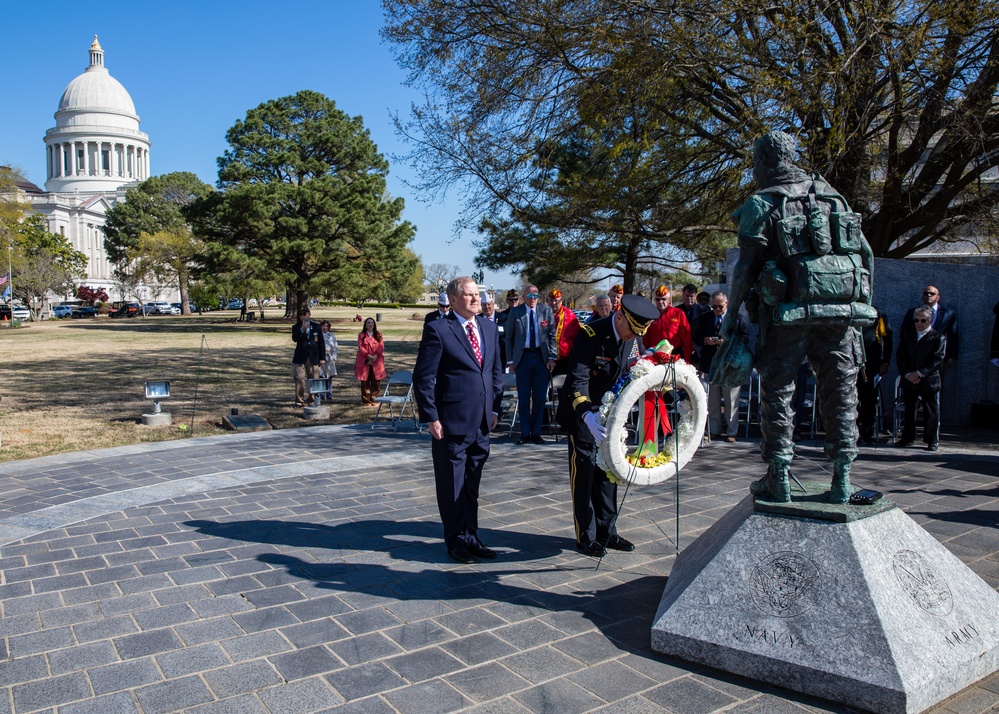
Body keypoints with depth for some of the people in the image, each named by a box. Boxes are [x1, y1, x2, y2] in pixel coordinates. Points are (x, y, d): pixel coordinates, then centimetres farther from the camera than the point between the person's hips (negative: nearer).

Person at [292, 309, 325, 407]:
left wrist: (322, 358, 4)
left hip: (313, 358, 1)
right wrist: (302, 330, -25)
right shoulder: (296, 327, 4)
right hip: (300, 358, -1)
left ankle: (311, 399, 14)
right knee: (299, 379, -2)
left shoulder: (316, 327, 7)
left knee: (313, 379, 3)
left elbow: (321, 343, 8)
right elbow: (294, 339, -15)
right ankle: (299, 400, 7)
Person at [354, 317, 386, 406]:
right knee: (365, 382, 0)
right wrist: (368, 356, -16)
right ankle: (366, 401, 6)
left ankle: (374, 399, 5)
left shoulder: (378, 335, 12)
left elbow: (381, 346, 2)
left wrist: (375, 356, -14)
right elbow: (360, 347, -3)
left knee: (375, 382, -1)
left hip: (376, 361, 1)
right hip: (364, 362, -1)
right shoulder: (361, 335, 7)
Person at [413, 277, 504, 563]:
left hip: (482, 422, 6)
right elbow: (423, 377, -10)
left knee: (472, 485, 16)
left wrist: (495, 408, 9)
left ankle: (471, 537, 29)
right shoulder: (438, 330, -10)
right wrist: (431, 417, -13)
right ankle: (456, 540, 23)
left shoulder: (489, 328, 10)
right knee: (452, 485, 8)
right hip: (452, 422, -6)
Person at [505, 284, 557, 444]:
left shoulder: (546, 311, 4)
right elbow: (509, 337, 5)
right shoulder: (515, 312, 1)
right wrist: (510, 360, 1)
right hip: (523, 357, -1)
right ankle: (525, 433, 11)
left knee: (540, 397, 4)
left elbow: (552, 336, 5)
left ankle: (536, 433, 14)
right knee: (523, 397, 3)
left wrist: (552, 357, -3)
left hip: (541, 357, 1)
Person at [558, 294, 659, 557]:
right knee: (584, 473, 1)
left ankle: (606, 531, 24)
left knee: (608, 471, 12)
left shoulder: (633, 339, -2)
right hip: (582, 413, -7)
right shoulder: (590, 335, -23)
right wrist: (587, 415, -43)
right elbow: (577, 380, -29)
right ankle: (586, 537, 12)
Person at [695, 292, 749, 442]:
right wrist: (706, 340, -11)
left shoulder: (739, 318, 1)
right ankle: (714, 430, 18)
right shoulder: (704, 318, 10)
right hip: (710, 365, 3)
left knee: (731, 401, 2)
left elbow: (746, 339, -5)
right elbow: (695, 338, 11)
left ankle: (732, 432, 12)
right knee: (712, 400, 8)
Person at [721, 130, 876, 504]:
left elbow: (746, 267, -5)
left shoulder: (760, 204, 1)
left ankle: (778, 478, 6)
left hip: (789, 312, -4)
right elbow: (866, 255, 15)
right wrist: (862, 303, 21)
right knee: (840, 392, 9)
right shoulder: (832, 196, 16)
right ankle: (842, 479, 10)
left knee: (777, 392, 4)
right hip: (842, 311, 4)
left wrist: (731, 315, 2)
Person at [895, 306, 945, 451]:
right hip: (909, 380, 4)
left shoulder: (938, 337, -2)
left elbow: (938, 360, -9)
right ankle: (907, 438, 18)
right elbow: (899, 357, 6)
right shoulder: (906, 336, 12)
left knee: (931, 412, 2)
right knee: (909, 410, 9)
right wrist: (907, 374, -9)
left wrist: (920, 373, -17)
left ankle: (933, 440, 11)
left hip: (929, 381, -4)